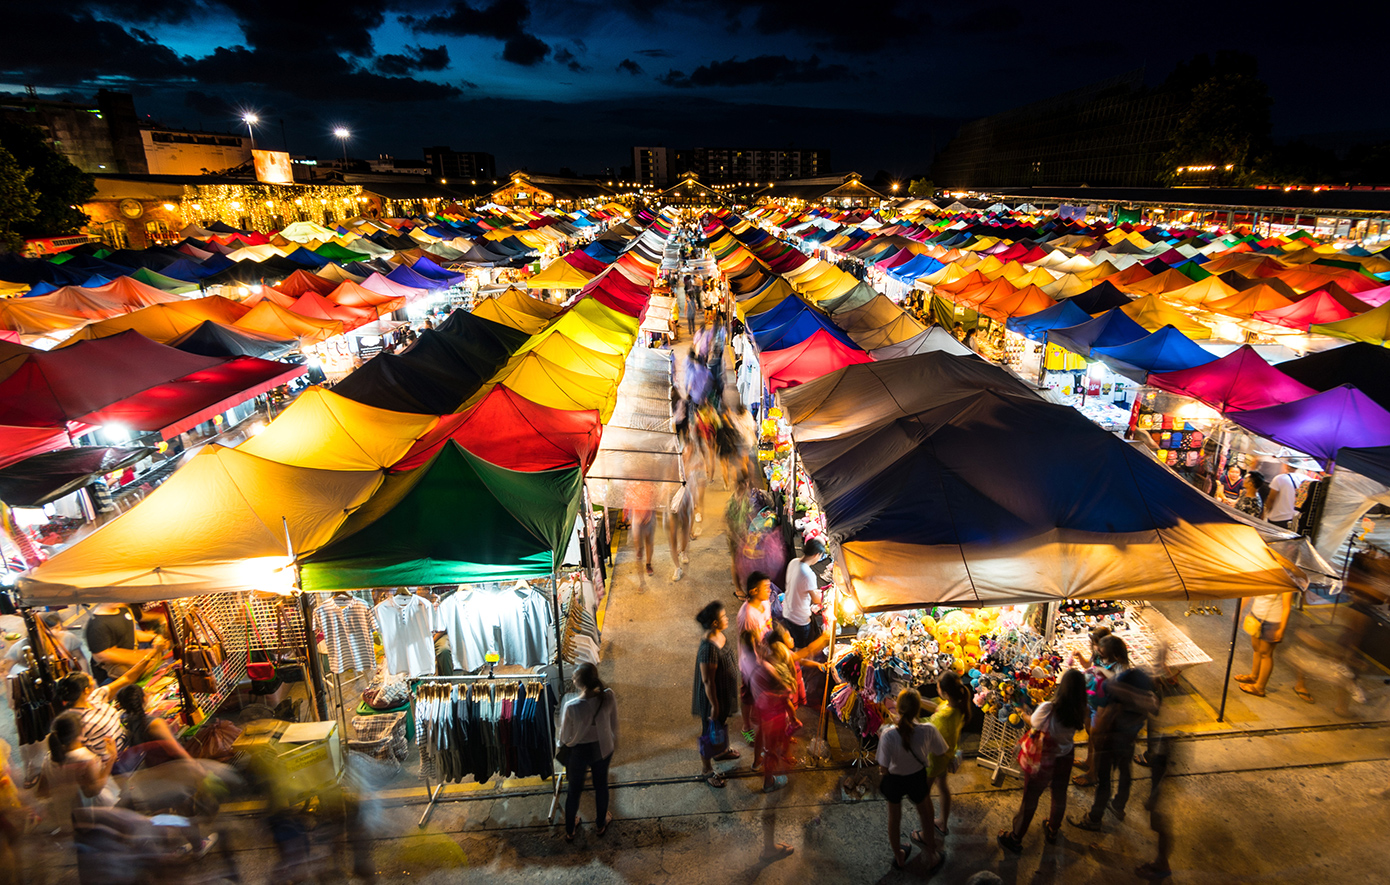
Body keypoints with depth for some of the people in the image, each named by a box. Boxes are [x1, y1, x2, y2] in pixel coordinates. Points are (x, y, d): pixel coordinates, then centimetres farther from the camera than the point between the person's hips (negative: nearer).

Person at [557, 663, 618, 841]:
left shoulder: (572, 706, -34)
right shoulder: (608, 696, -25)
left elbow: (565, 738, -18)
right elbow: (614, 725, -8)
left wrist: (566, 742, 7)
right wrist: (613, 743, 11)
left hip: (579, 752, -2)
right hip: (603, 748, 2)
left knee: (574, 791, 24)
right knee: (601, 786, 28)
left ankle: (569, 831, 46)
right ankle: (601, 824, 51)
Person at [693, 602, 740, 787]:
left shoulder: (720, 635, -9)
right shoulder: (709, 648, -37)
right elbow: (708, 681, -28)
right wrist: (714, 706, -18)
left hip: (725, 692, 9)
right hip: (714, 695, -9)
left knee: (722, 723, 30)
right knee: (710, 731, 13)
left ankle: (721, 752, 56)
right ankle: (708, 770, 33)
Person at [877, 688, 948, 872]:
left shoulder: (888, 735, -35)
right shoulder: (929, 730, -31)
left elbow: (883, 769, -24)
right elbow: (940, 754, -11)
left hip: (894, 780, -1)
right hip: (917, 779, 1)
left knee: (894, 817, 28)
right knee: (926, 814, 31)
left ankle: (899, 857, 51)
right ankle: (932, 857, 50)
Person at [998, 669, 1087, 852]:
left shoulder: (1047, 708, -31)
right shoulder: (1079, 712, -17)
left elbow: (1032, 723, -12)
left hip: (1045, 759, -4)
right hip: (1066, 757, 5)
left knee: (1030, 798, 11)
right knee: (1059, 795, 25)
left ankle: (1015, 839, 26)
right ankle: (1052, 832, 48)